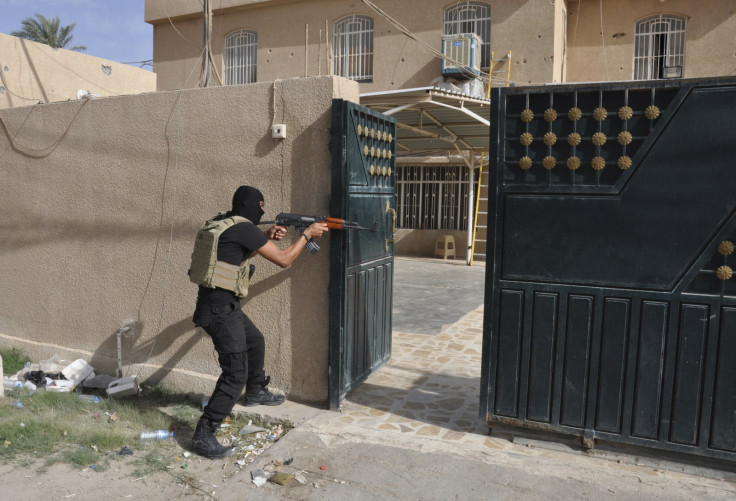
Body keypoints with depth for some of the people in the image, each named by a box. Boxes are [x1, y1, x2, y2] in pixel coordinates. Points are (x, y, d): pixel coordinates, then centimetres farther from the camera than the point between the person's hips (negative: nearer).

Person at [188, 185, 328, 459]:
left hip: (224, 304, 10)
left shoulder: (220, 222, 10)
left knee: (255, 342, 28)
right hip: (220, 307, -10)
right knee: (236, 373, -7)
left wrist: (267, 236, 11)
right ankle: (203, 435, 0)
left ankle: (256, 392, 49)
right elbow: (283, 259, -12)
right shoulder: (243, 228, -16)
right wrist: (308, 234, 1)